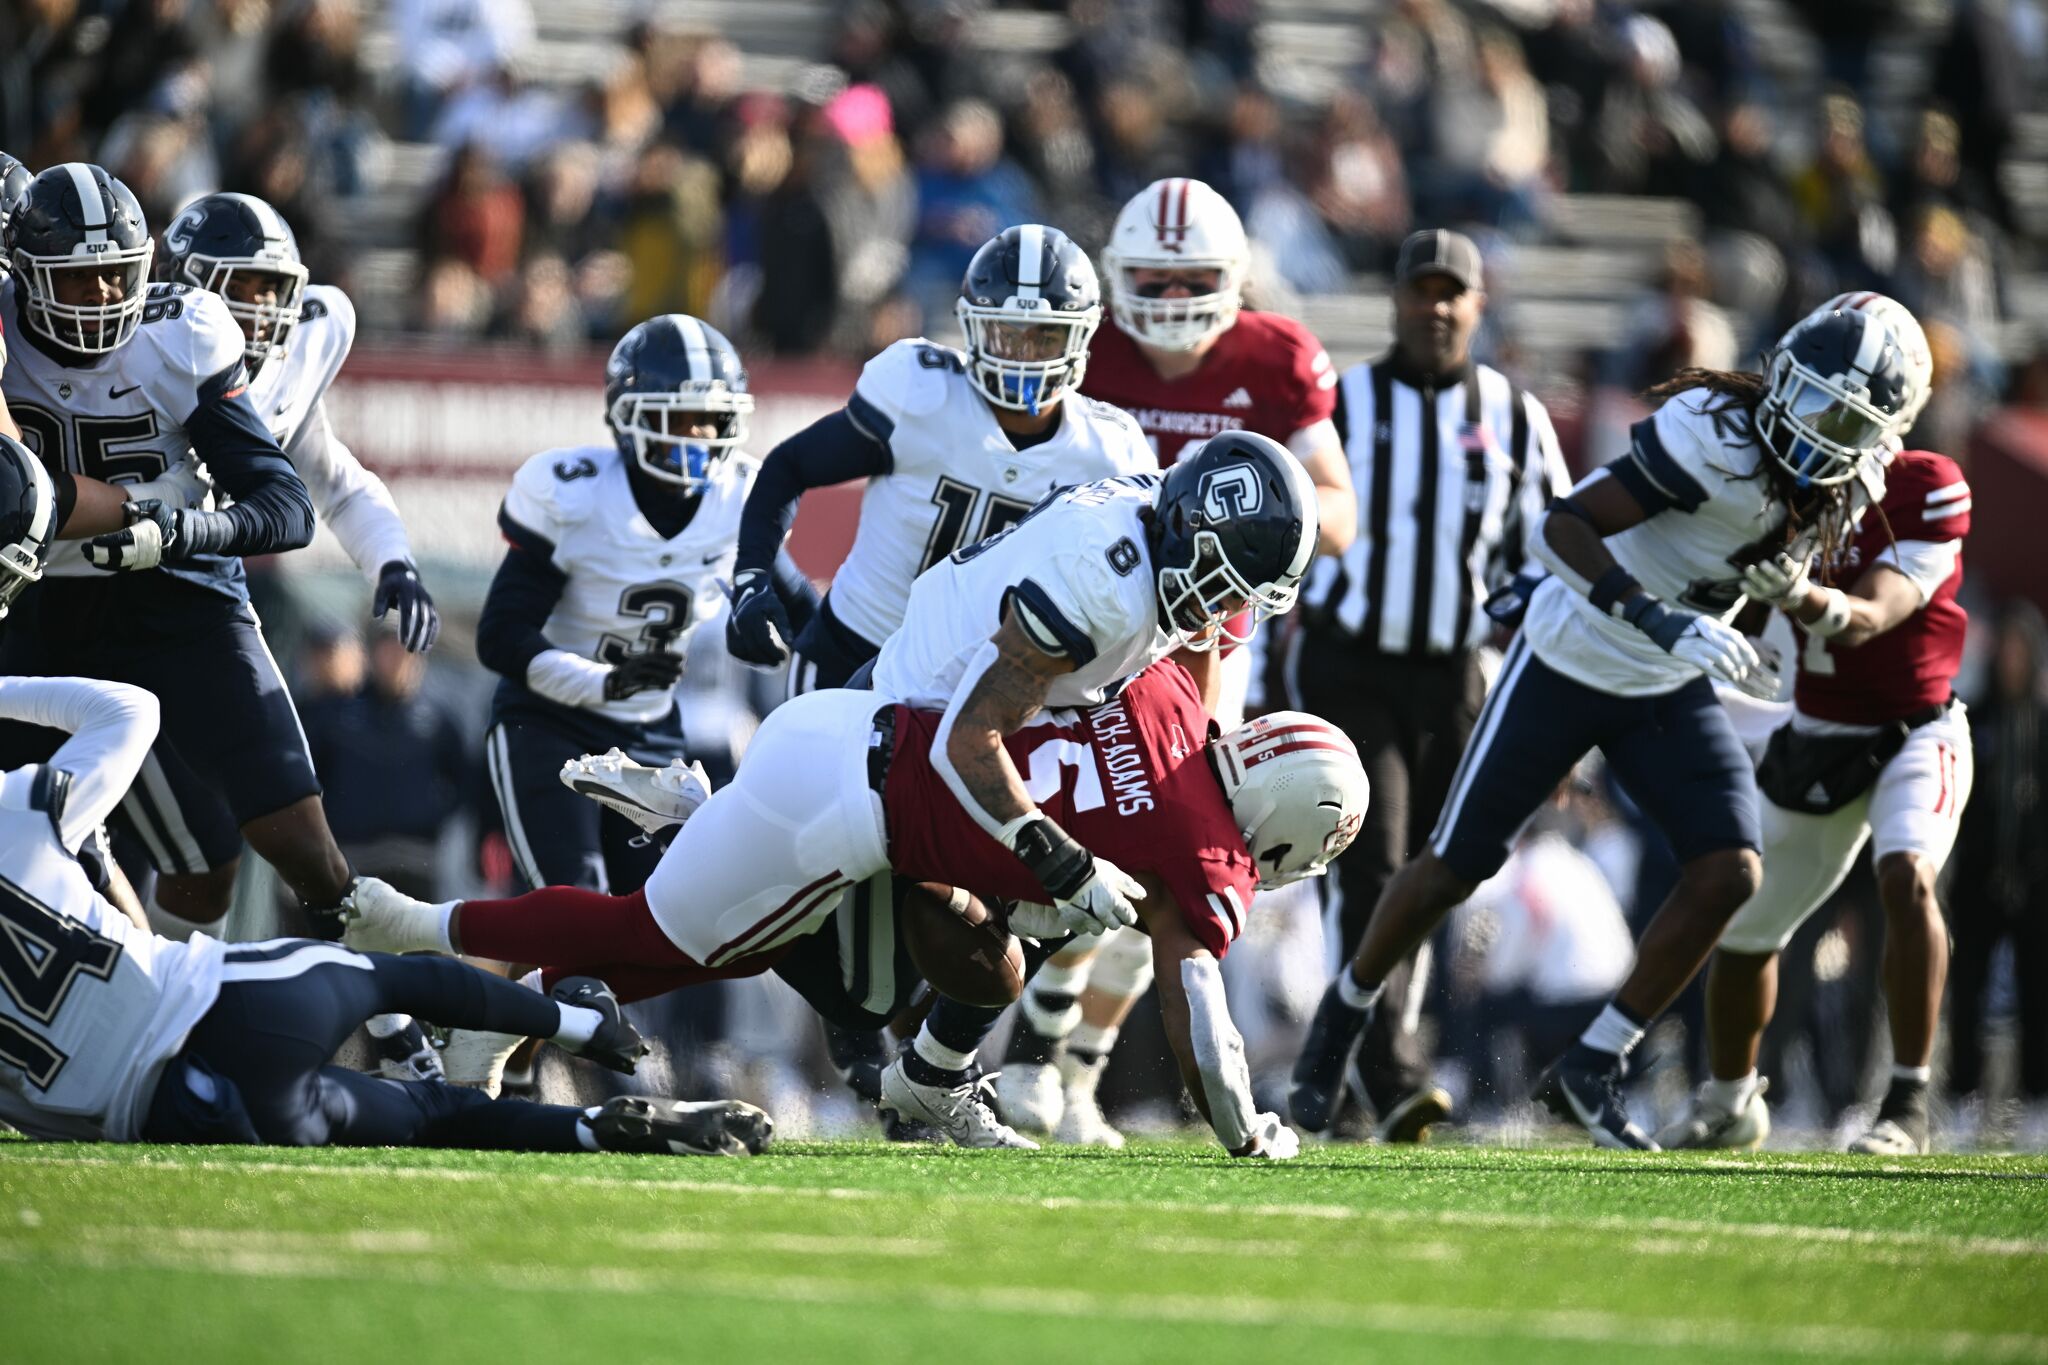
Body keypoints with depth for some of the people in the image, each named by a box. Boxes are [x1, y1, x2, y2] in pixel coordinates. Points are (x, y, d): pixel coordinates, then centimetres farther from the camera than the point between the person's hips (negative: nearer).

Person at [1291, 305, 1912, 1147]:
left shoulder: (1838, 493, -4)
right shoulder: (1718, 437, -28)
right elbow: (1560, 528, -32)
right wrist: (1660, 620, -41)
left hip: (1669, 693, 6)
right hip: (1571, 662, -6)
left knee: (1728, 874, -13)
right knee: (1455, 868, 3)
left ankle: (1591, 1070, -1)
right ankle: (1346, 1009, 30)